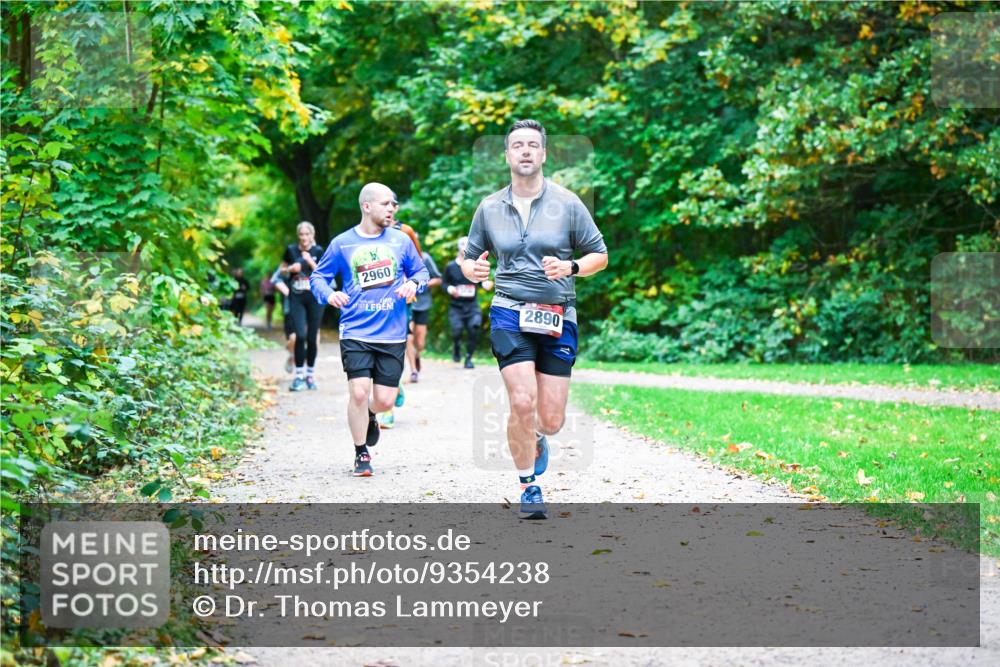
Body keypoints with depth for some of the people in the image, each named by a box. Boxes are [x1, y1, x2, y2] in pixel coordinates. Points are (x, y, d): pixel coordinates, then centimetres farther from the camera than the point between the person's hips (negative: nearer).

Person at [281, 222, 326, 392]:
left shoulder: (318, 251, 0)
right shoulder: (291, 250, 2)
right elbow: (282, 270, 14)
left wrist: (310, 262, -15)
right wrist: (290, 269, -7)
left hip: (315, 297, 0)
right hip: (296, 297, 0)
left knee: (312, 338, 3)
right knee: (300, 335, -12)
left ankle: (310, 374, 17)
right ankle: (299, 375, -6)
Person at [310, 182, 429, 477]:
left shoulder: (401, 241, 6)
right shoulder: (342, 243, 1)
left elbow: (421, 272, 16)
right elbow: (318, 276, 9)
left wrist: (414, 284, -7)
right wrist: (329, 294, -13)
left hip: (393, 335, 2)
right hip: (356, 334, -2)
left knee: (385, 400, 0)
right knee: (359, 393, -14)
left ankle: (370, 416, 39)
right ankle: (361, 454, 7)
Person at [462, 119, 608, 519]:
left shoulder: (567, 203, 2)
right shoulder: (489, 208, 7)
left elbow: (600, 255, 6)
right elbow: (468, 258, 16)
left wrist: (571, 267, -14)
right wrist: (473, 269, -8)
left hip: (558, 317, 0)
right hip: (510, 313, 0)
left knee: (552, 418, 0)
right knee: (522, 402, -17)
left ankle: (537, 438, 39)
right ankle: (528, 487, 3)